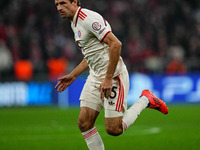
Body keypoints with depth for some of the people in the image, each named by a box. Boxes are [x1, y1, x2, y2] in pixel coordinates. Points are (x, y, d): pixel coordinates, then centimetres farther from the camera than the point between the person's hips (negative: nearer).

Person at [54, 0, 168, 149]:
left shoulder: (89, 18, -17)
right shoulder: (75, 23, 14)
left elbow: (115, 44, -24)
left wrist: (108, 79, -25)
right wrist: (72, 75, 21)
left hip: (113, 76, -9)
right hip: (95, 76, 9)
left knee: (114, 129, -9)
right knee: (84, 123, -1)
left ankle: (145, 100, 10)